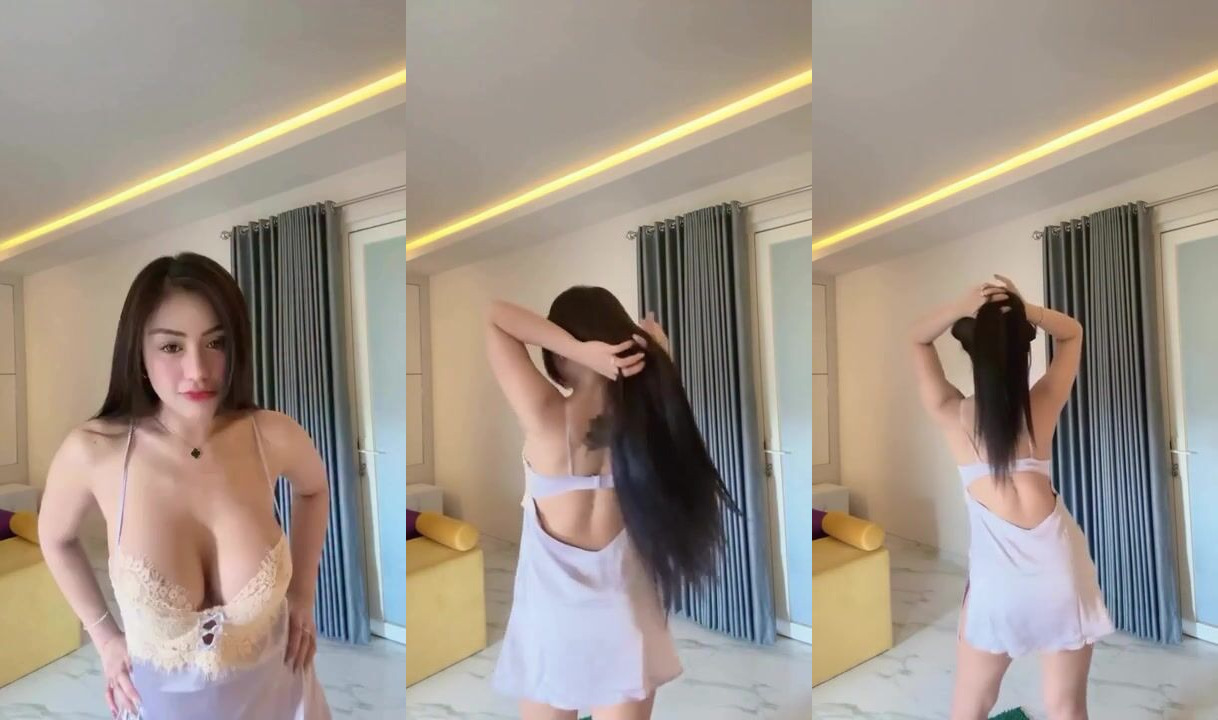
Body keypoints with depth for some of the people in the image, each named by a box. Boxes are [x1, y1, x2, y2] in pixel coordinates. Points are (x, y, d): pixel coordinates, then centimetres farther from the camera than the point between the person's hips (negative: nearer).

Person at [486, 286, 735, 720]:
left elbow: (496, 318, -14)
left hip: (552, 616, -2)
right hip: (623, 617, 3)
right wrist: (653, 353, -7)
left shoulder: (547, 417, -18)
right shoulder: (644, 411, -9)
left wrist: (579, 352, -22)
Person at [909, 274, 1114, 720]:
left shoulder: (952, 415, -4)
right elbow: (1072, 332, 15)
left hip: (997, 577, -1)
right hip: (1059, 567, 2)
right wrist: (1023, 310, -3)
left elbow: (918, 339, 10)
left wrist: (962, 308, -8)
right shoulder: (1044, 405, -1)